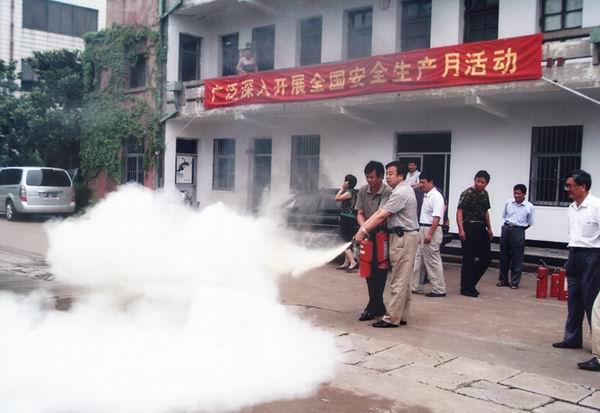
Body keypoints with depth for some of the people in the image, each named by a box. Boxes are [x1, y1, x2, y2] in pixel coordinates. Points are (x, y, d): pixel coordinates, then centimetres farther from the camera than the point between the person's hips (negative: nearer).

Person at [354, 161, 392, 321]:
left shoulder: (388, 192, -18)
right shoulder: (363, 191, 0)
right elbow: (360, 213, -1)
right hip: (368, 235, 6)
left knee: (379, 272, -4)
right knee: (369, 272, 10)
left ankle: (372, 308, 4)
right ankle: (379, 307, 21)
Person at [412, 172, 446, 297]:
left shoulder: (436, 196, -15)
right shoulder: (426, 195, 13)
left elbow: (436, 217, -22)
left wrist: (429, 234, -25)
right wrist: (421, 233, 16)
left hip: (432, 230, -9)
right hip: (423, 230, 9)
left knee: (433, 261, -3)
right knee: (419, 260, 13)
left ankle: (439, 289, 5)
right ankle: (418, 287, 20)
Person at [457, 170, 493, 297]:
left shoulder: (485, 194, 11)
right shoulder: (467, 193, -10)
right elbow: (459, 212, -14)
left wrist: (489, 229, 19)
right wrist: (461, 230, -22)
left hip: (481, 229, 7)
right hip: (469, 228, -7)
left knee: (486, 258, 7)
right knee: (468, 259, -2)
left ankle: (471, 283, 22)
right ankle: (466, 288, 10)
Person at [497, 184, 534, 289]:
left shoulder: (529, 207, -5)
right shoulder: (508, 203, 2)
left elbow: (530, 223, 3)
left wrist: (519, 228, 2)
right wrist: (508, 225, 8)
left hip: (518, 231, -3)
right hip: (506, 229, 3)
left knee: (517, 258, 0)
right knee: (504, 255, 9)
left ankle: (515, 282, 10)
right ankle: (503, 280, 20)